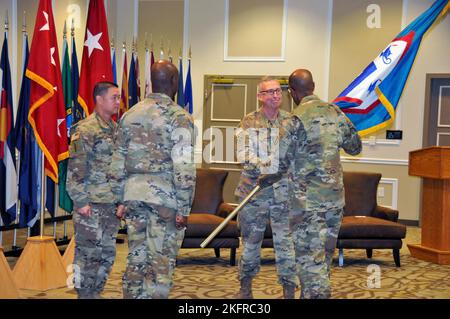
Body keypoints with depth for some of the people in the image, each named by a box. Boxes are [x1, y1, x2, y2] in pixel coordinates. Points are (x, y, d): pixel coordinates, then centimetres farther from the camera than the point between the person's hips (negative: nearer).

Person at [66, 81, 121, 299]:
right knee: (88, 253, 0)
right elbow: (75, 169, -14)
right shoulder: (85, 130, -10)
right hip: (91, 204, -8)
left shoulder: (116, 130, 14)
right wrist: (81, 201, -18)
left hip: (112, 203, 8)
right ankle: (85, 294, 10)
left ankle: (95, 293, 25)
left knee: (107, 253, 13)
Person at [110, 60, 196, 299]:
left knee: (136, 259, 13)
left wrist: (121, 200, 17)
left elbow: (117, 164, 11)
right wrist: (183, 209, -9)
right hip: (164, 198, -5)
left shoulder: (130, 115, 9)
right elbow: (184, 169, -14)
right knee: (161, 262, 2)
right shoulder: (179, 117, -9)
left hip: (134, 194, 5)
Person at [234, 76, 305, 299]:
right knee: (250, 240, 11)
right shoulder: (249, 121, 1)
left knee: (285, 241, 0)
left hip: (283, 191, 0)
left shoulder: (292, 121, 4)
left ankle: (289, 290, 10)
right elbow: (243, 155, -9)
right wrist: (263, 168, -22)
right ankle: (245, 286, 28)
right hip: (253, 188, 0)